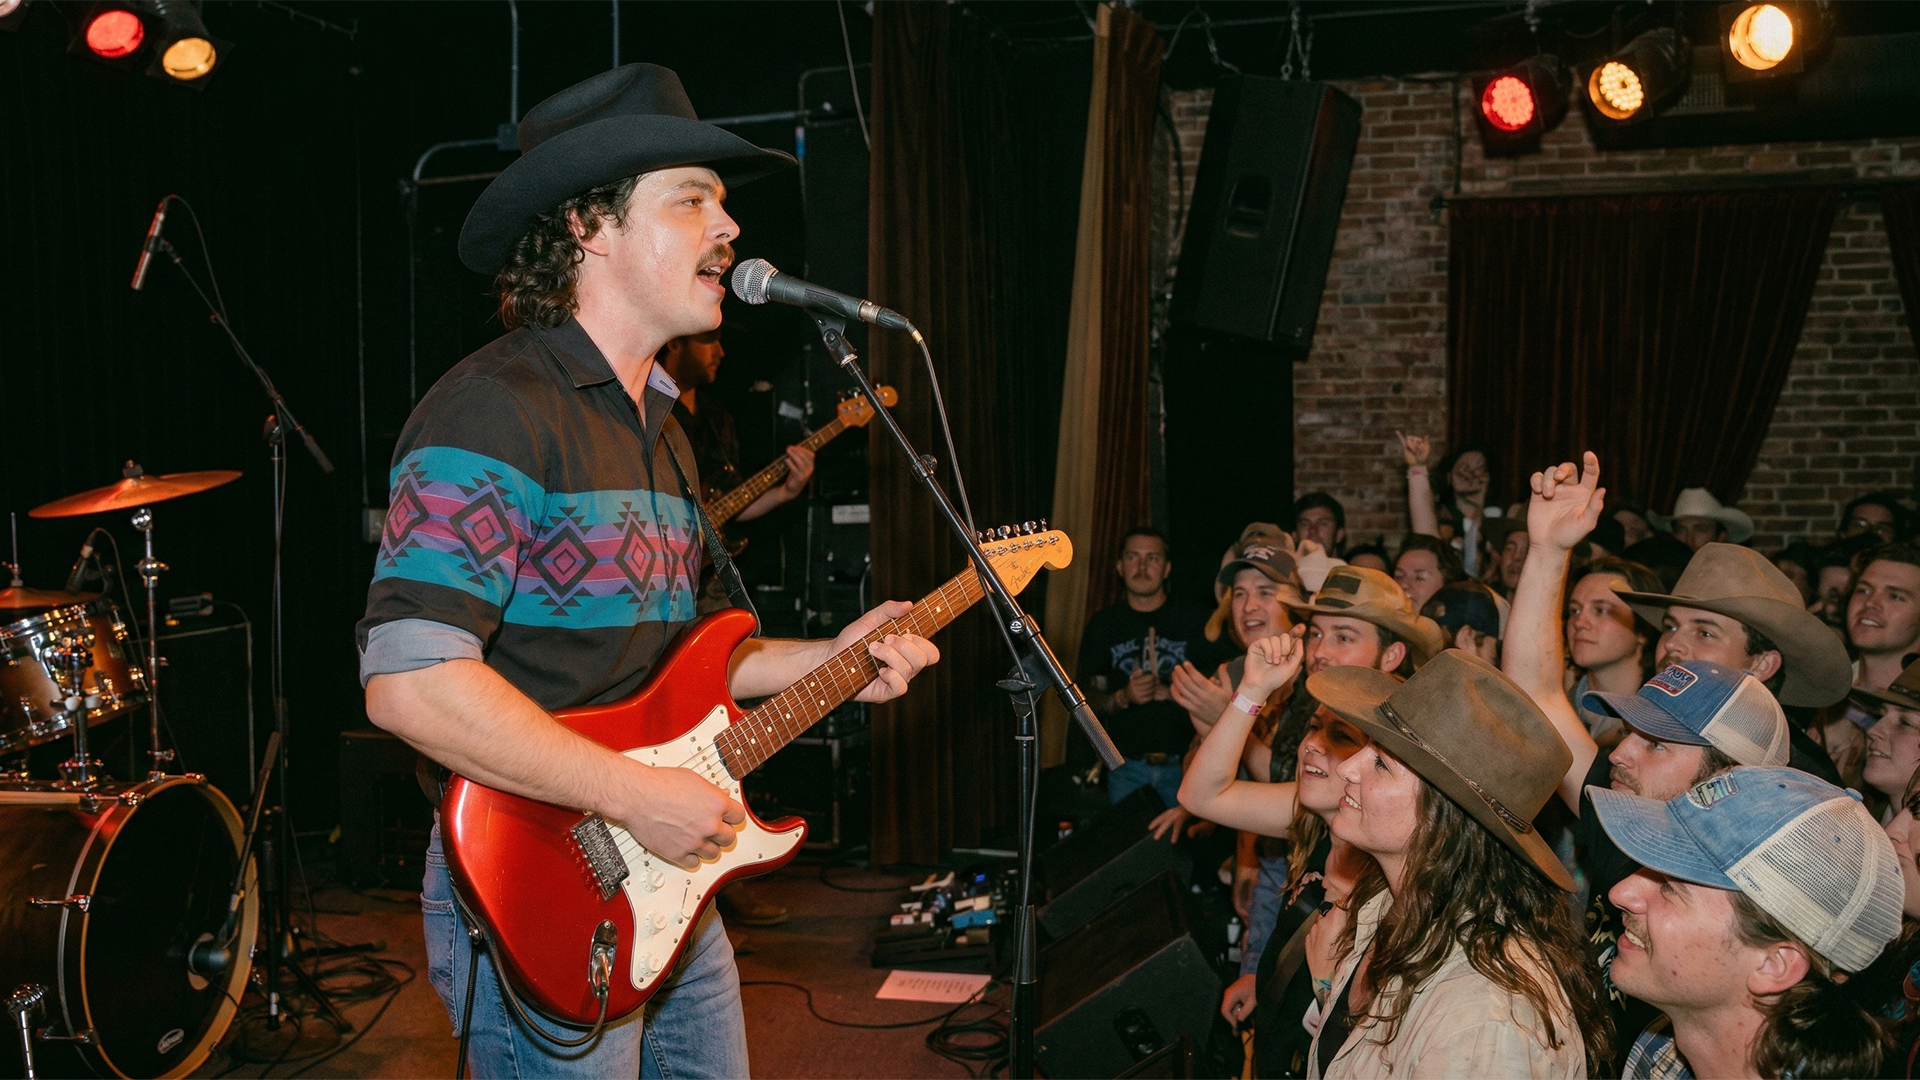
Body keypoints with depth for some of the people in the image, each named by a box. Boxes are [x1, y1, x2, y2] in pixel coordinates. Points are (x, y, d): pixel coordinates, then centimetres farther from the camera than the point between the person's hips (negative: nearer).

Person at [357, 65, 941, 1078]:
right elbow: (410, 680, -27)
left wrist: (827, 661, 9)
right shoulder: (496, 410, -18)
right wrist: (636, 796, -24)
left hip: (665, 884, 9)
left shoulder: (657, 427, 14)